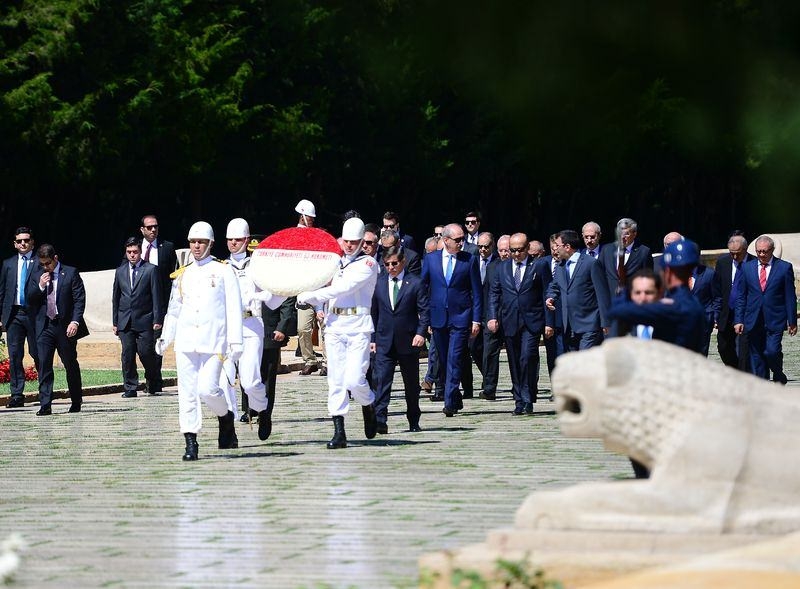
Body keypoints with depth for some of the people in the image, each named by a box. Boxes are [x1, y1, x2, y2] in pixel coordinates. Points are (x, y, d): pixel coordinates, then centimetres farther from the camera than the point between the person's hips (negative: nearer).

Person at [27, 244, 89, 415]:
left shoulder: (70, 273, 0)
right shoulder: (37, 276, 11)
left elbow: (79, 299, -5)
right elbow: (29, 298, 8)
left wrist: (75, 322, -15)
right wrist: (40, 286, -9)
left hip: (65, 326, -2)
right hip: (44, 327, 2)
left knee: (71, 365, 8)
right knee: (44, 364, -7)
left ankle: (76, 403, 21)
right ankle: (45, 405, -9)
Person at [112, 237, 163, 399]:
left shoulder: (150, 270, 0)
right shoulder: (120, 272, 13)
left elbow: (157, 297, -1)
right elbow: (116, 298, 17)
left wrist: (157, 320, -7)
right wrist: (115, 322, 12)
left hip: (144, 320, -4)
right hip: (125, 322, 4)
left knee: (146, 353, -5)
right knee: (127, 355, -2)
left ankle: (153, 385, 15)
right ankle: (130, 388, 5)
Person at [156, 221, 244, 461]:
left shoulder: (224, 271, 3)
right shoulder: (182, 275, 15)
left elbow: (233, 309, -1)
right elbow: (174, 309, 23)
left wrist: (235, 341, -7)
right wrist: (164, 338, 15)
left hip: (213, 342, -4)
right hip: (186, 342, 4)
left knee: (207, 389, -14)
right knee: (187, 393, -1)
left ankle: (226, 417, 16)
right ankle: (190, 443, 3)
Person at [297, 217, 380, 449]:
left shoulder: (367, 264, -2)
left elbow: (344, 287, -14)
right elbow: (322, 294, 18)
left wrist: (307, 296, -12)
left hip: (358, 327, -5)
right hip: (334, 326, 5)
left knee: (354, 379, -13)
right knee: (336, 381, 0)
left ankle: (369, 407, 19)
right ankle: (339, 432, 2)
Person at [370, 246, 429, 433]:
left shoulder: (415, 283, -1)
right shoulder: (379, 284, 8)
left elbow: (424, 311, -2)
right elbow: (374, 313, 13)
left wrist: (421, 333, -14)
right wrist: (373, 338, 9)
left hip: (408, 341, -1)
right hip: (384, 342, 1)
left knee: (411, 384, 10)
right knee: (381, 380, -13)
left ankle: (414, 422, 23)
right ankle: (379, 420, -20)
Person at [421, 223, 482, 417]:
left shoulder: (470, 260, 2)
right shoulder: (430, 259, 6)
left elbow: (476, 292, 3)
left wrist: (476, 320, -2)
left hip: (461, 318, -3)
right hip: (438, 318, 3)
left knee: (454, 359, -12)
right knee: (444, 361, 9)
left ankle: (450, 402, -14)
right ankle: (456, 400, 21)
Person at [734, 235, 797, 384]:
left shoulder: (785, 268, 2)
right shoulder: (747, 268, 9)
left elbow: (790, 297, 2)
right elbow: (741, 297, 10)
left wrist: (792, 321, -1)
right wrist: (738, 320, 3)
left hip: (775, 320, -3)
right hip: (753, 321, 3)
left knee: (772, 351, -15)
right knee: (756, 357, 3)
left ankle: (779, 376, 13)